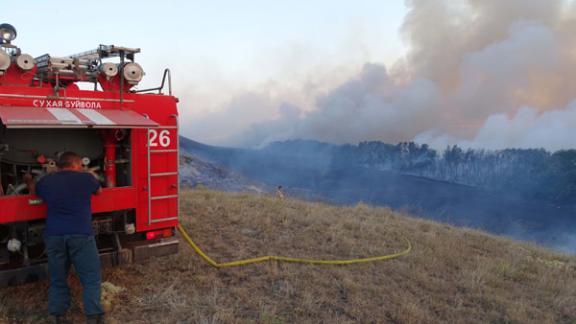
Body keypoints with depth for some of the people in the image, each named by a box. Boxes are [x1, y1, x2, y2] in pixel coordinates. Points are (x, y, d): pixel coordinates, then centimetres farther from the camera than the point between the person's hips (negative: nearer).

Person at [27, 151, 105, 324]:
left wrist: (29, 181, 58)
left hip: (54, 235, 4)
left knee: (57, 279, 15)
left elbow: (33, 191, 36)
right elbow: (99, 191, 26)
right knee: (91, 278, 2)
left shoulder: (46, 180, 13)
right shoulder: (85, 178, 4)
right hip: (80, 234, -4)